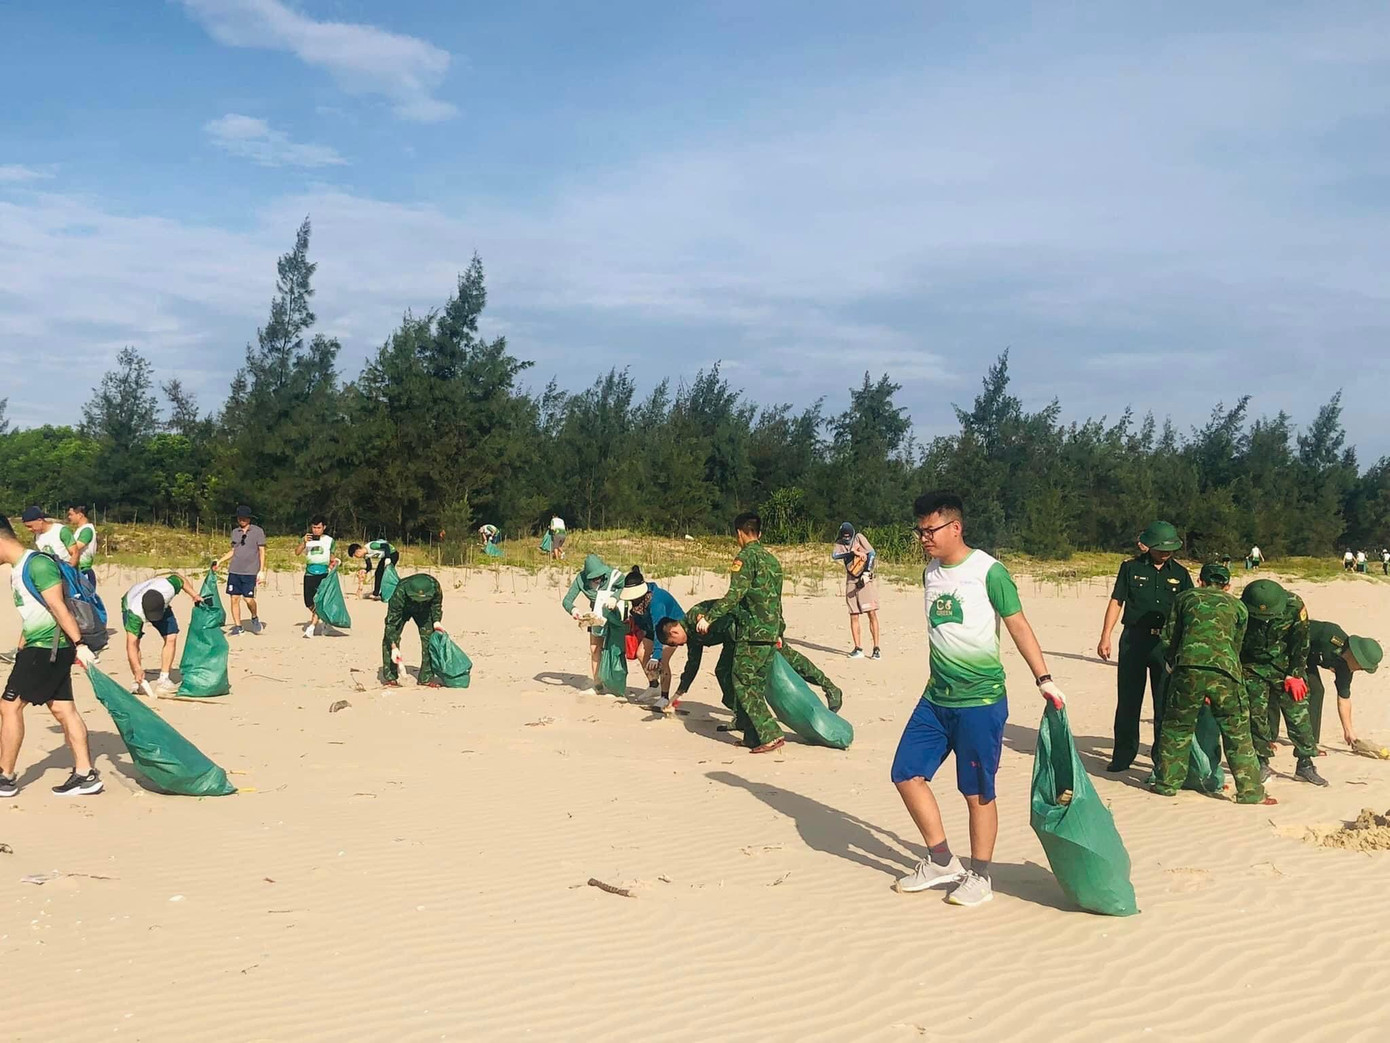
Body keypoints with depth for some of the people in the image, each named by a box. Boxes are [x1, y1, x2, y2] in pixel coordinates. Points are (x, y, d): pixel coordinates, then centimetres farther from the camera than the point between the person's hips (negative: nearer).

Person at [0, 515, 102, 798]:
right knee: (63, 710, 8)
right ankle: (85, 775, 9)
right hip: (38, 648, 9)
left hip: (48, 647, -9)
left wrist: (78, 644, -21)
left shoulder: (37, 564, -15)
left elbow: (58, 608, -19)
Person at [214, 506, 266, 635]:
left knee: (248, 599, -10)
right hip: (234, 571, 5)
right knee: (234, 598, 2)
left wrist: (261, 571, -7)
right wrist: (219, 561, 11)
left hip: (250, 571, -4)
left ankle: (255, 618, 18)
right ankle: (238, 627, 11)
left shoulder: (258, 531, -1)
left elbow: (262, 552, -1)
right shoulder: (235, 532, 13)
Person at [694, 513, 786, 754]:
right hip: (771, 633, 9)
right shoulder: (772, 559, 17)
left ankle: (771, 735, -14)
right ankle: (753, 736, 14)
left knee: (743, 684, -6)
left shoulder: (746, 556, -9)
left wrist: (709, 617, -20)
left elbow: (735, 593, -21)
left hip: (752, 633, -9)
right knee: (756, 685, 13)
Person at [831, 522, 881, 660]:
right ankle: (858, 649, 8)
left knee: (872, 613, -8)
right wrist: (852, 552, -23)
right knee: (854, 616, 2)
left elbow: (872, 553, -9)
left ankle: (876, 648, -6)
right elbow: (834, 556, -13)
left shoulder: (859, 537, -2)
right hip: (851, 582, 3)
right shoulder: (839, 544, 5)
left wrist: (867, 572, -17)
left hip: (865, 580, -3)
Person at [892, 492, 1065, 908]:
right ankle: (941, 862, 18)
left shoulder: (988, 571, -12)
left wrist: (1043, 678, -17)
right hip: (935, 698, 7)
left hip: (980, 701, -7)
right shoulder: (931, 572, 9)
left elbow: (1018, 625, -11)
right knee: (907, 773, 4)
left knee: (978, 792, 2)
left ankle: (979, 876, 17)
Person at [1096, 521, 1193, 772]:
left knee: (1166, 703, 4)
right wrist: (1105, 637, -3)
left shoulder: (1180, 574, 8)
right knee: (1128, 700, 3)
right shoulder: (1131, 568, 2)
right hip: (1134, 640, -1)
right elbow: (1116, 602, 3)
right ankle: (1123, 755, 13)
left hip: (1167, 643, 1)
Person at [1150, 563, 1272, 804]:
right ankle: (1250, 791, 12)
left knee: (1176, 728, 15)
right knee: (1237, 733, 10)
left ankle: (1166, 783, 22)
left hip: (1187, 668, 0)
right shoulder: (1237, 606, 22)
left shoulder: (1185, 598, 20)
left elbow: (1168, 638, 18)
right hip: (1223, 671, 0)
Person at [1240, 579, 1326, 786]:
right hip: (1253, 668, 0)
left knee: (1298, 713, -3)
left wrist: (1294, 674, -7)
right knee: (1257, 715, -4)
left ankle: (1305, 764, 5)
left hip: (1286, 666, 0)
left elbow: (1301, 642, -8)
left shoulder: (1294, 606, -20)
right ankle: (1262, 763, 9)